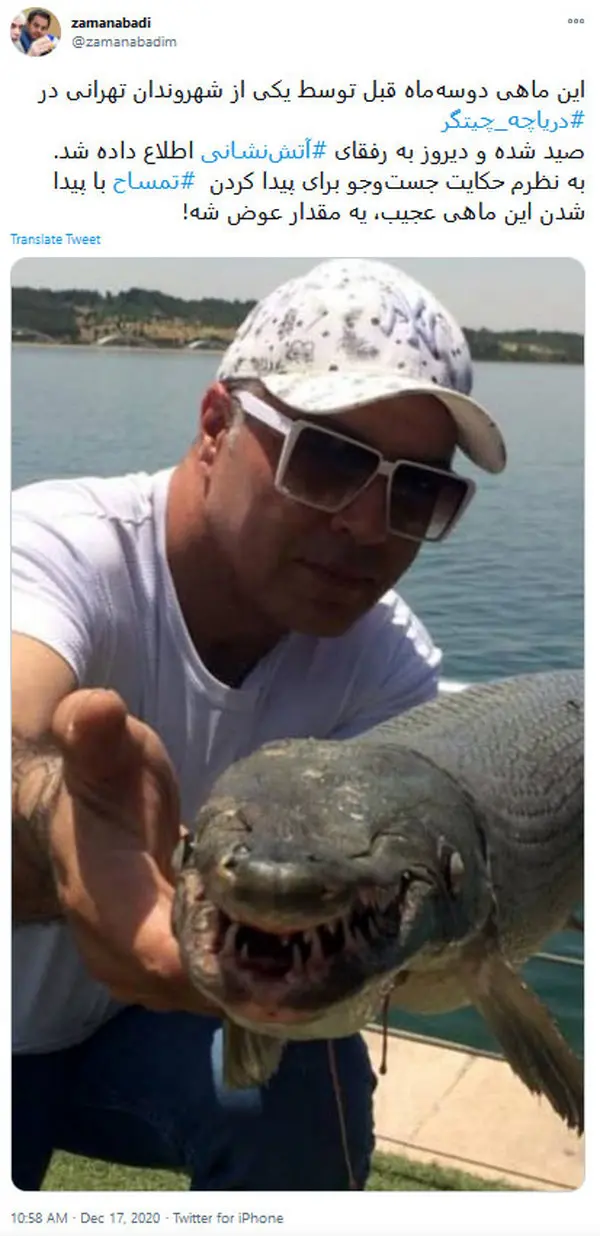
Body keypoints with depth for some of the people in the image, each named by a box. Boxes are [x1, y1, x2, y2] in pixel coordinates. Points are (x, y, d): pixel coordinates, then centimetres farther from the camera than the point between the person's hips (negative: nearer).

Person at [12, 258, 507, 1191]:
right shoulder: (59, 545, -27)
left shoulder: (387, 668, -14)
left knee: (301, 1080, -23)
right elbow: (16, 744, -47)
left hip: (146, 1019, 2)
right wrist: (58, 829, -69)